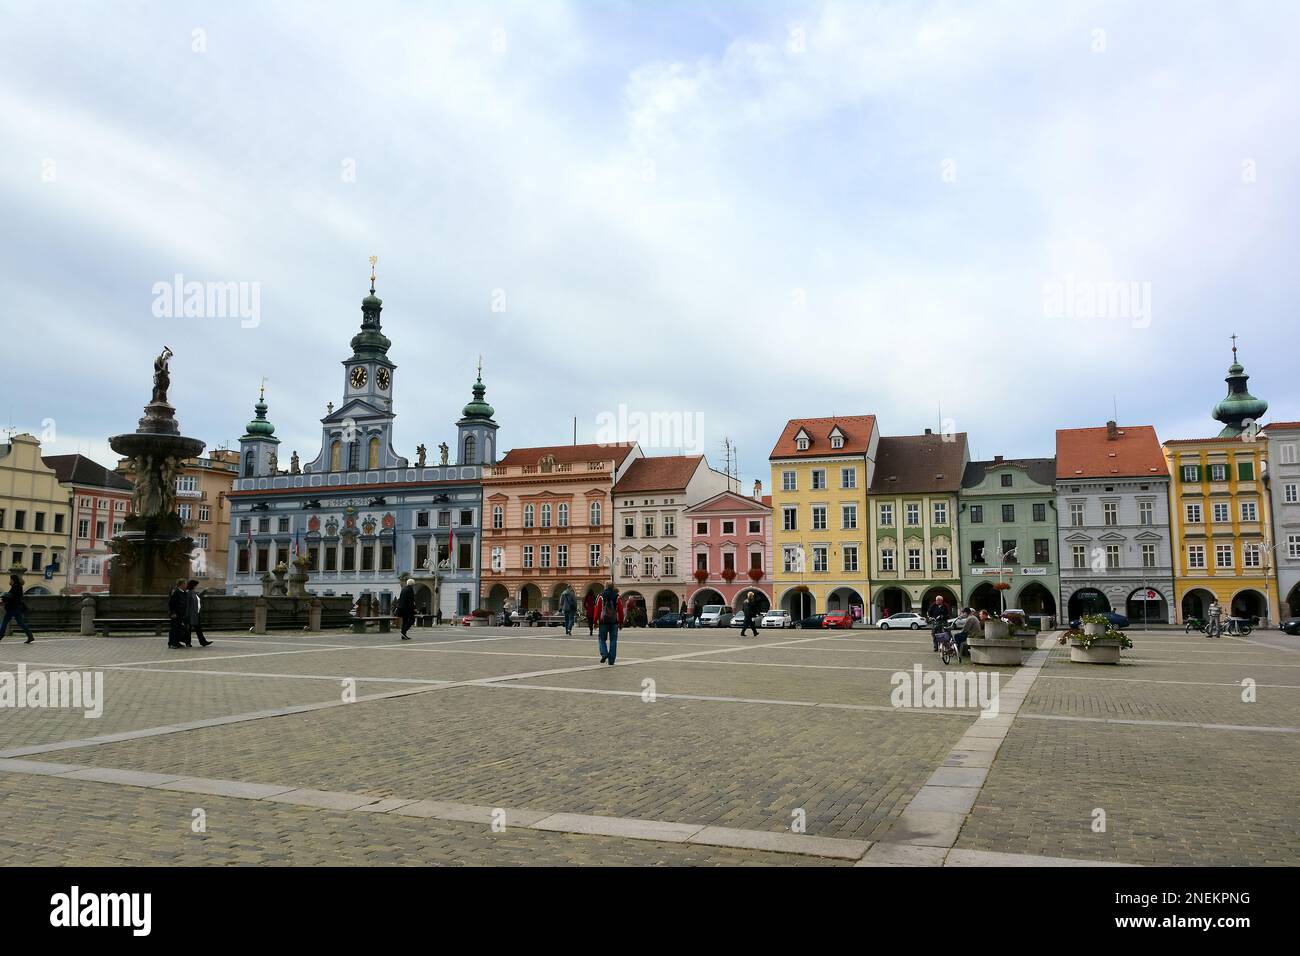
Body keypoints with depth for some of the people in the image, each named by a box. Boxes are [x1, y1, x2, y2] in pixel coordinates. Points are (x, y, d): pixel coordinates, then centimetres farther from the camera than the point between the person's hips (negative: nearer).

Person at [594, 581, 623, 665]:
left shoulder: (601, 596, -2)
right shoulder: (617, 597, 1)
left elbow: (597, 609, -3)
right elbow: (620, 610, 1)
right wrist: (621, 622, 8)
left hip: (604, 621, -1)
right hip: (614, 622, 1)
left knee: (602, 639, 12)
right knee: (613, 641, 6)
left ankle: (604, 653, -11)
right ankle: (611, 661, 5)